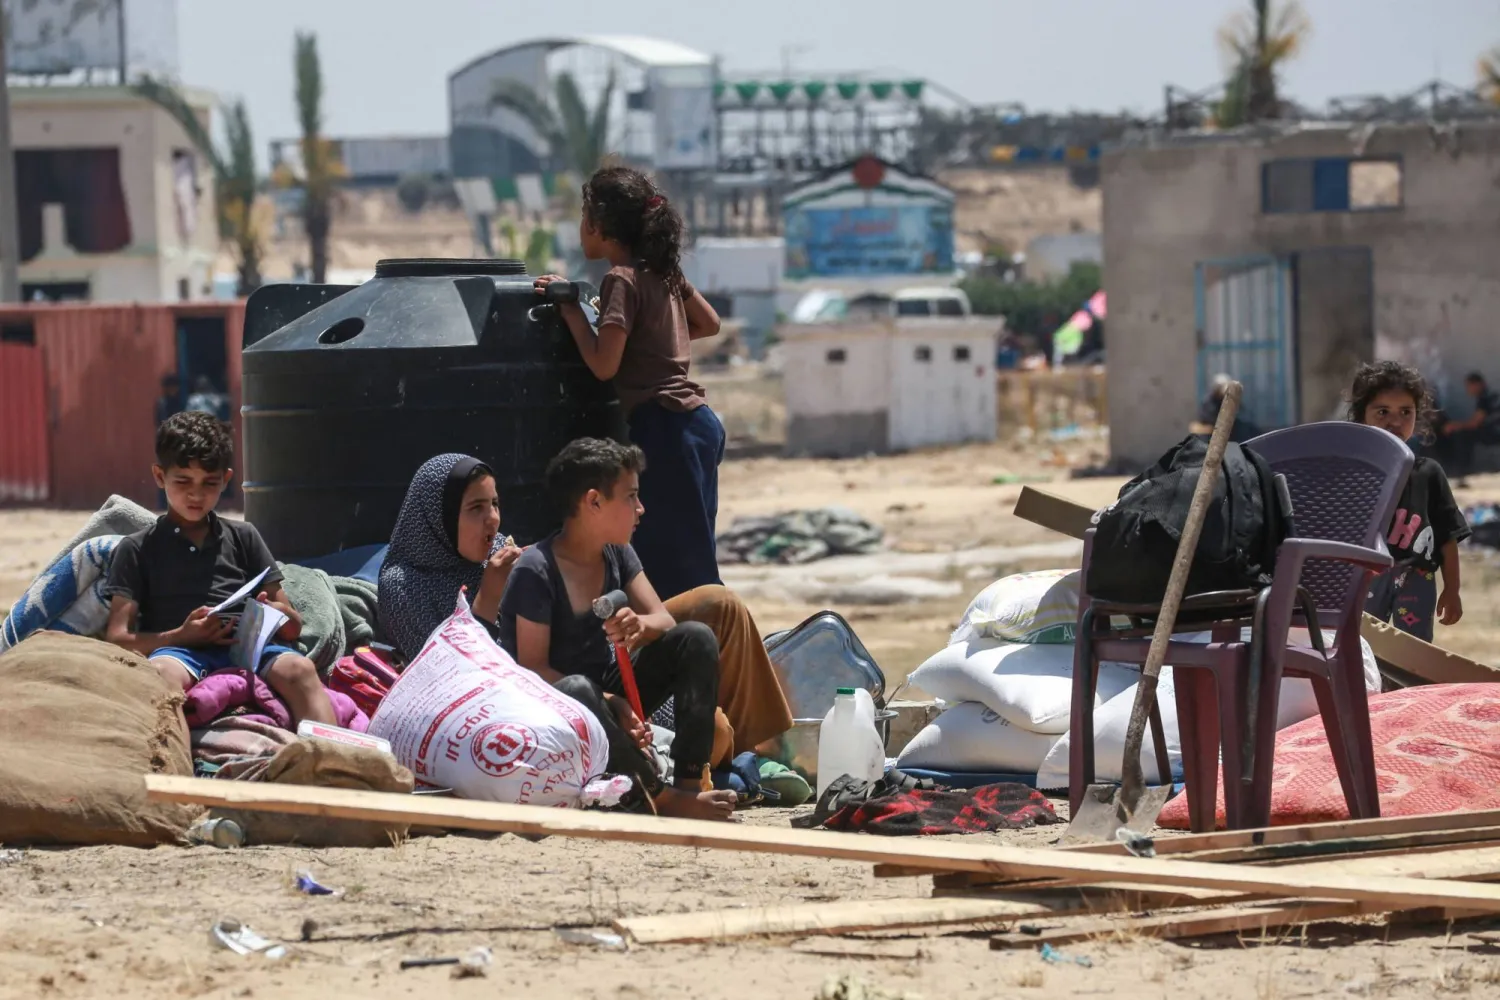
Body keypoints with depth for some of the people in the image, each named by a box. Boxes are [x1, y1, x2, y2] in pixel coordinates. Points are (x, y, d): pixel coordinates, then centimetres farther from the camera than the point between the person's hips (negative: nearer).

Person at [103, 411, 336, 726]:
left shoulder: (244, 538, 27)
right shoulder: (136, 550, 20)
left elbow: (293, 626, 23)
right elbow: (118, 639, 8)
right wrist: (184, 635, -9)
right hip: (180, 651, -3)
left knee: (298, 668, -32)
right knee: (162, 671, -40)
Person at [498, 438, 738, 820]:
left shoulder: (617, 554, 4)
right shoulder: (535, 571, -18)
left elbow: (664, 620, -1)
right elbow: (533, 668, -20)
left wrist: (641, 625, -27)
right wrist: (611, 704, -30)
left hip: (609, 693, 8)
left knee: (696, 638, -10)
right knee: (577, 689, -42)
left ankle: (690, 782, -22)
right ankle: (661, 799, -36)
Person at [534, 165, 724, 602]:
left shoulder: (622, 280, -10)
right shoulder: (663, 270, 14)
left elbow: (604, 363, -15)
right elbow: (709, 322, 28)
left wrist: (570, 309, -5)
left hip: (665, 430, -9)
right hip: (697, 423, 9)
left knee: (678, 571, -7)